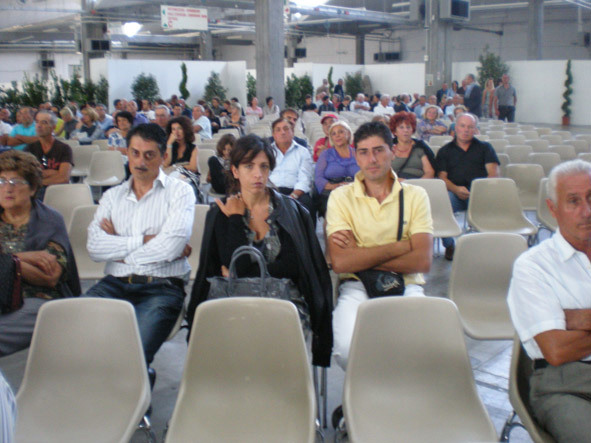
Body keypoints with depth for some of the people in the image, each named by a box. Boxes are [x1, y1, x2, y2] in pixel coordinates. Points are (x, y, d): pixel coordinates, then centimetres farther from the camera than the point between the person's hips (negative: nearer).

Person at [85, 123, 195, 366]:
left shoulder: (180, 191, 7)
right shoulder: (112, 196, 19)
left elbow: (171, 246, -10)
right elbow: (94, 246, 1)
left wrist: (120, 250, 0)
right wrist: (145, 240, -6)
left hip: (162, 286, -4)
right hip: (115, 284, 4)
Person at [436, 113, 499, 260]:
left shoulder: (484, 147, 23)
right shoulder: (445, 151, 22)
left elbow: (494, 173, 8)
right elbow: (442, 177, 9)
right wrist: (456, 189, -13)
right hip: (454, 192, 0)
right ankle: (449, 245, -14)